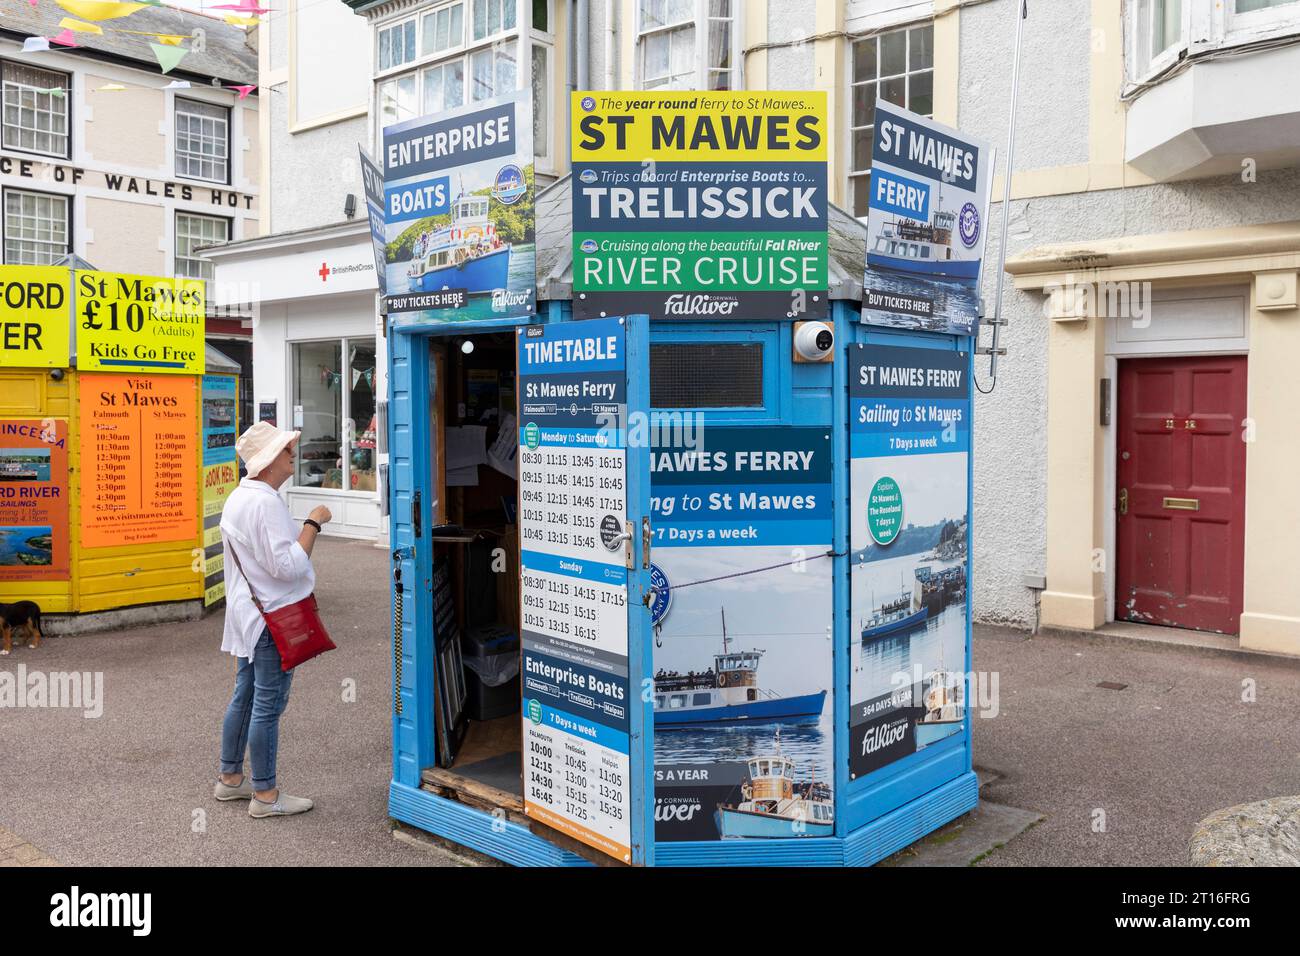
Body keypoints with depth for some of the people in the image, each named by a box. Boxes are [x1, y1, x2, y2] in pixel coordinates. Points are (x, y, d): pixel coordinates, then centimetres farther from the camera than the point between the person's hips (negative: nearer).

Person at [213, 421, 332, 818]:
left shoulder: (238, 498, 12)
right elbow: (287, 565, -25)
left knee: (244, 697, 19)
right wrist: (313, 523, -19)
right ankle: (265, 795, 8)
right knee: (268, 705, -1)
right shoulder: (266, 503, -22)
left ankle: (230, 778, 30)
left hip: (249, 614, 11)